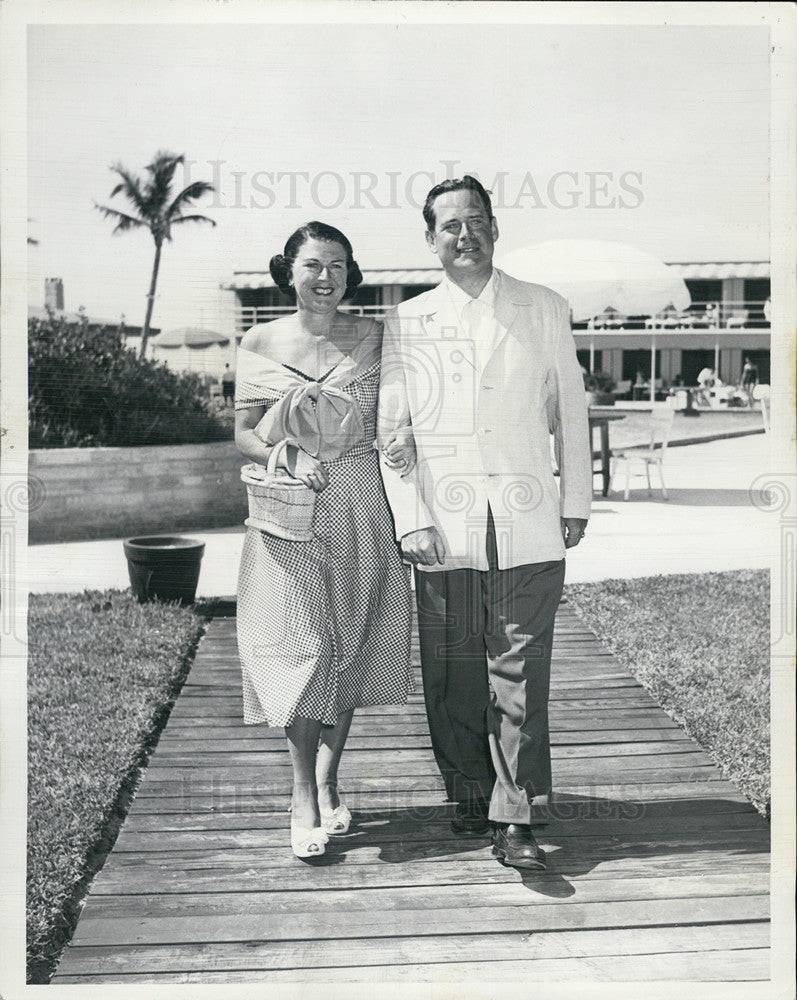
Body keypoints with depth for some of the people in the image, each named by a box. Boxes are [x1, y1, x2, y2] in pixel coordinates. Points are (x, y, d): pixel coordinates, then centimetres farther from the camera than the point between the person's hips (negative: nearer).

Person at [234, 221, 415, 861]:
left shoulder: (373, 339, 5)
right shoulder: (260, 344, 4)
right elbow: (244, 433, 6)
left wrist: (404, 442, -11)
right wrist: (285, 458, -13)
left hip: (360, 511, 1)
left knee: (349, 647, 6)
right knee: (302, 646, -6)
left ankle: (327, 781, 21)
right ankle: (304, 798, 4)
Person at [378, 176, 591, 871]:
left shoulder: (544, 310, 10)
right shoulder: (406, 322, 8)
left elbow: (571, 414, 12)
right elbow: (391, 428, 5)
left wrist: (576, 505, 7)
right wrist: (411, 521, -4)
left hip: (527, 525, 0)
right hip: (445, 527, 1)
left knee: (520, 672, -4)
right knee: (454, 673, 5)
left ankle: (516, 821, 1)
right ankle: (470, 796, 23)